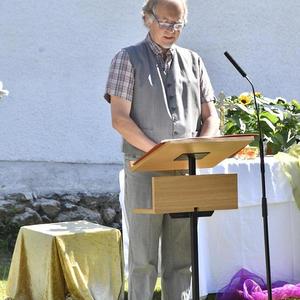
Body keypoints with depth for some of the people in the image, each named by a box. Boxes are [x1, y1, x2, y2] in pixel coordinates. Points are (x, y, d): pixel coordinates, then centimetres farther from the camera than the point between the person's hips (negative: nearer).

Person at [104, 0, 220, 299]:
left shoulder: (193, 61, 14)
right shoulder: (128, 59, 2)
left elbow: (210, 116, 14)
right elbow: (120, 118, -8)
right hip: (144, 168, -4)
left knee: (181, 254, 6)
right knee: (143, 256, -3)